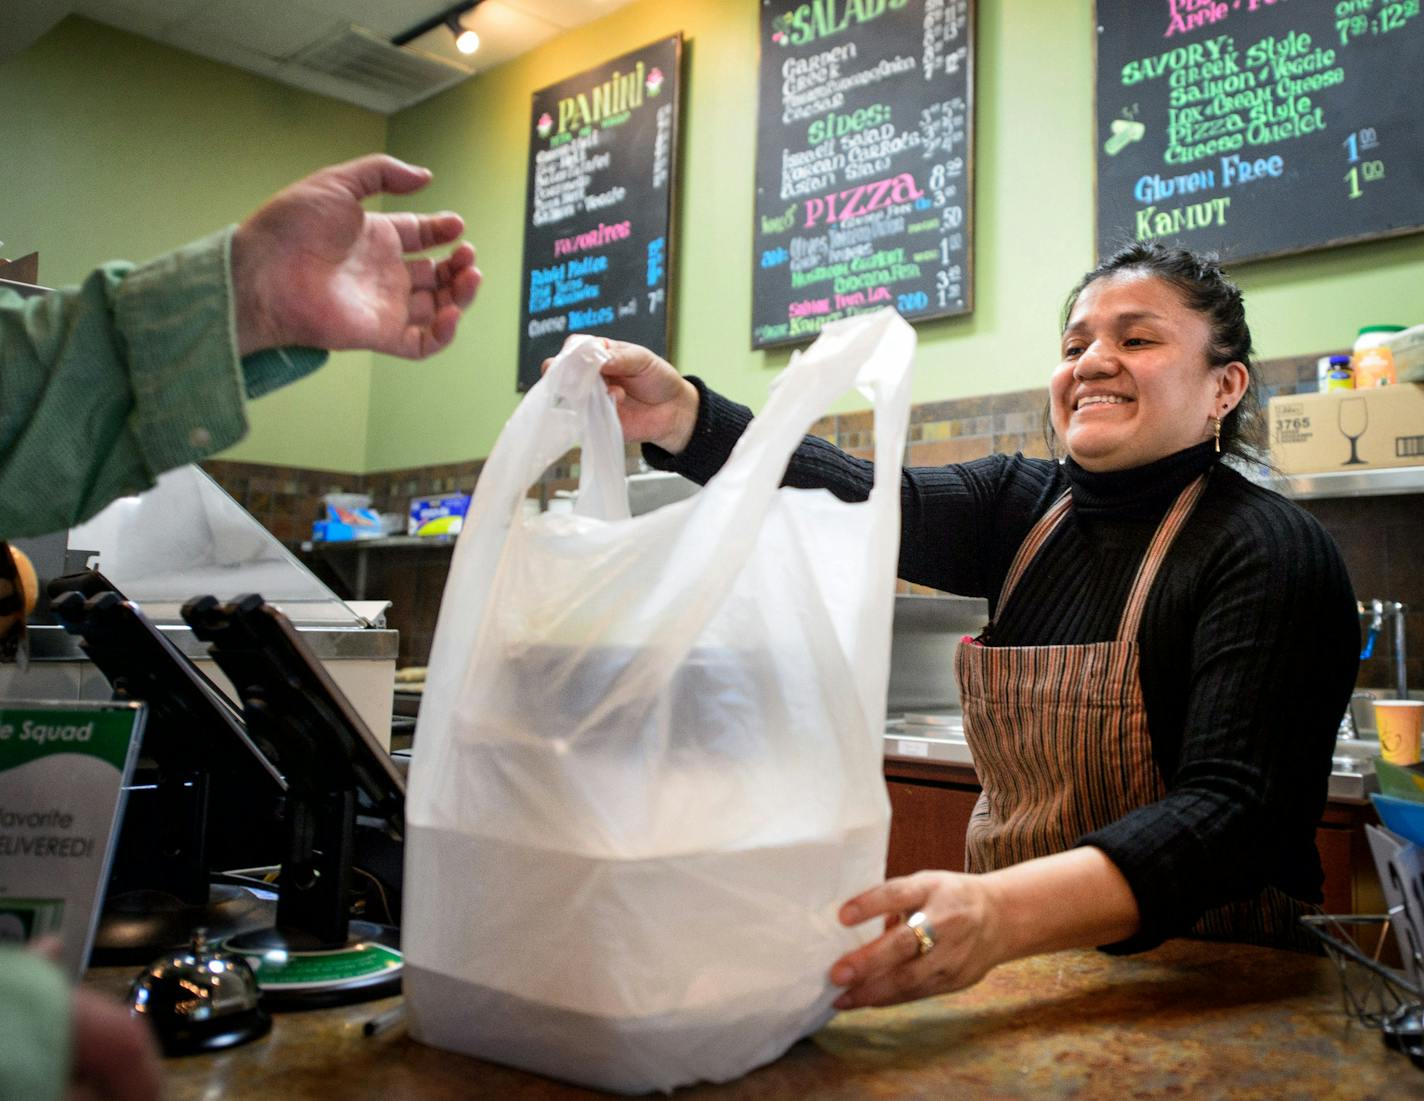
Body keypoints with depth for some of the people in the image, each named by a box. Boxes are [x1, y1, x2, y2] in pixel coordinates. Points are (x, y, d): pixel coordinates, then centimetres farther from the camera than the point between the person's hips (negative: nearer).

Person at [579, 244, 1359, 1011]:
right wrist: (681, 417, -29)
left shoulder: (1271, 557, -12)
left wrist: (1003, 910, -41)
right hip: (1018, 966, 4)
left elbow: (1239, 815, -24)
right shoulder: (1026, 507, 5)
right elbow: (872, 501, -13)